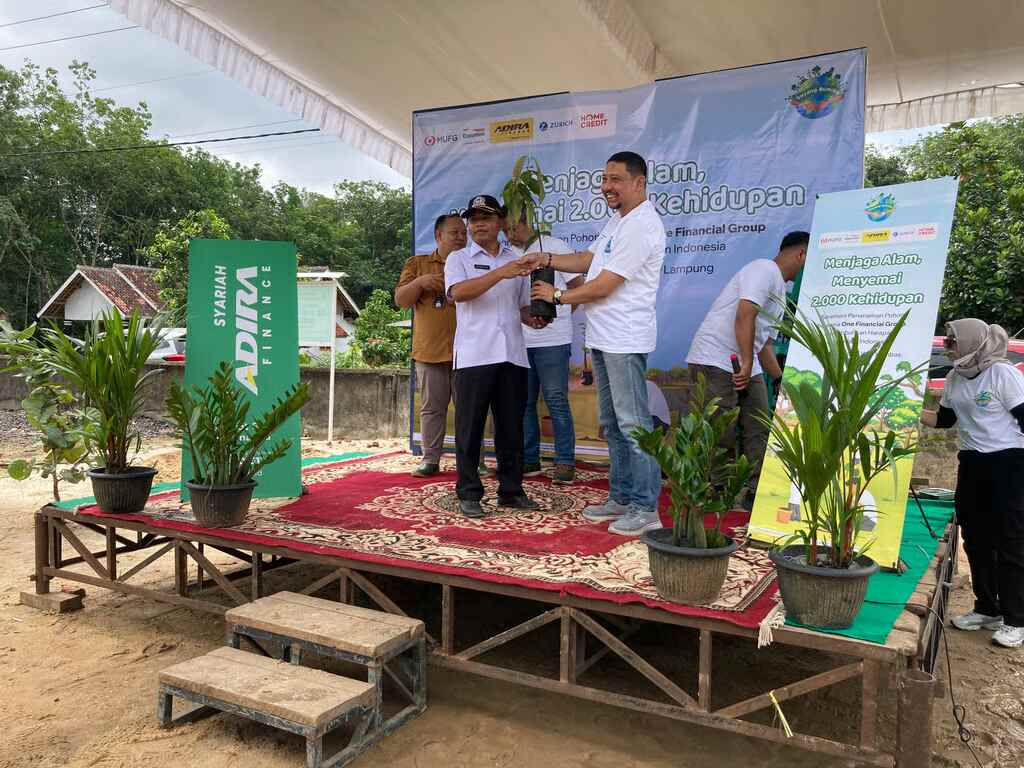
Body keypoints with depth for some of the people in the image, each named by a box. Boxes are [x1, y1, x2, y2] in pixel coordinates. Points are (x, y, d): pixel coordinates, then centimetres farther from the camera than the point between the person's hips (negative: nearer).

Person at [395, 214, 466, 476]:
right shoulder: (417, 264, 10)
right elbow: (400, 300, 3)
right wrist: (420, 282, -13)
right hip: (430, 350, 0)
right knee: (432, 407, 5)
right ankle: (430, 459, 12)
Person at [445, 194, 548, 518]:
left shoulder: (516, 260, 18)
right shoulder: (458, 259, 6)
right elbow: (458, 292, -14)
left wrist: (532, 319, -2)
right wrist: (500, 273, -22)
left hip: (512, 356, 4)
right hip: (474, 355, -4)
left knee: (512, 427, 8)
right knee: (470, 427, -1)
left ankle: (511, 490, 18)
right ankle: (469, 494, 7)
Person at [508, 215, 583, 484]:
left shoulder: (554, 246, -1)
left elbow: (579, 286, 1)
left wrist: (557, 314, -2)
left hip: (552, 339, -5)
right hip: (519, 340, 5)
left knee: (557, 401, -3)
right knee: (524, 402, 10)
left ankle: (565, 462, 4)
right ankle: (529, 460, 20)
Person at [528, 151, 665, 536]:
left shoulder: (641, 226, -17)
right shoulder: (617, 220, 17)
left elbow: (602, 286, -18)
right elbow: (589, 259, 22)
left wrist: (558, 295, -5)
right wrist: (546, 259, 7)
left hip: (624, 340, -11)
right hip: (604, 338, 11)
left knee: (632, 423, -6)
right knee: (612, 423, 16)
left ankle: (646, 508, 2)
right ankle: (621, 498, 26)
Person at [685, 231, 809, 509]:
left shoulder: (780, 290, 23)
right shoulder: (764, 269, -9)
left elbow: (765, 343, 28)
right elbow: (744, 316, -22)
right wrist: (746, 364, -22)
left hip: (747, 366, 10)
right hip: (716, 361, -10)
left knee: (759, 431, 6)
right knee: (721, 436, -9)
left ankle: (755, 493, 13)